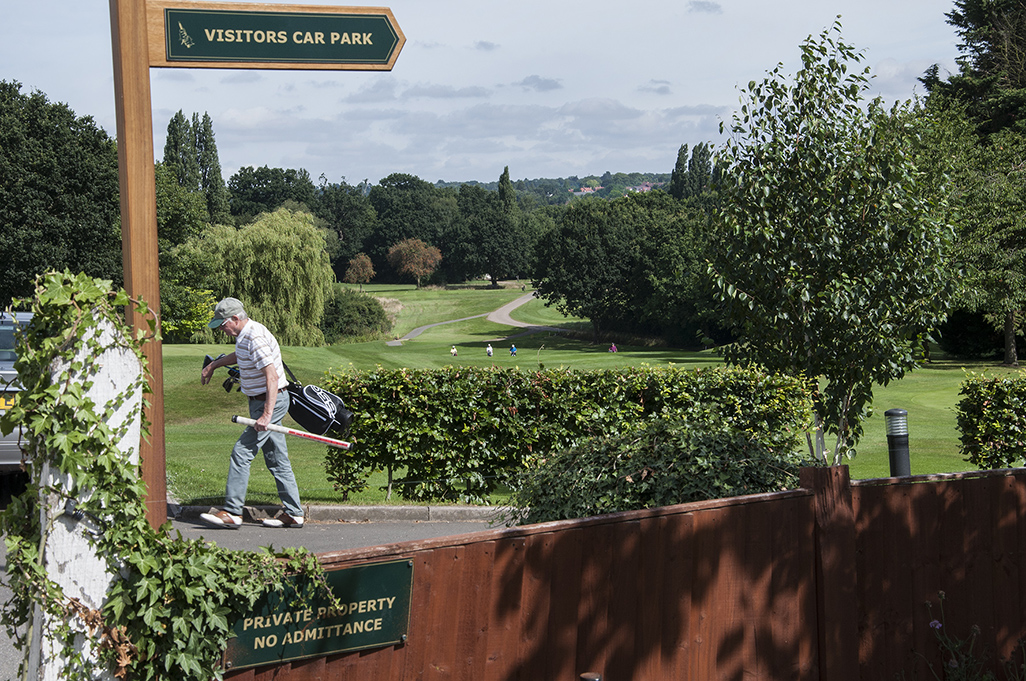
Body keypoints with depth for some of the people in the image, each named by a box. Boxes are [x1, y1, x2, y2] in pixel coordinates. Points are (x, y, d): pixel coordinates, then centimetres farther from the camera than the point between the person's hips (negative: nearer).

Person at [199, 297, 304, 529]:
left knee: (241, 452, -11)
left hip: (271, 401, -10)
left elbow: (272, 377, -27)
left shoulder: (255, 338, -21)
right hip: (262, 402, 10)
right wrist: (213, 365, 46)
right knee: (277, 458, 9)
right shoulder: (245, 335, 11)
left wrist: (266, 416, -31)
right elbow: (239, 355, 36)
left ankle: (232, 512, -9)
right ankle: (293, 513, 12)